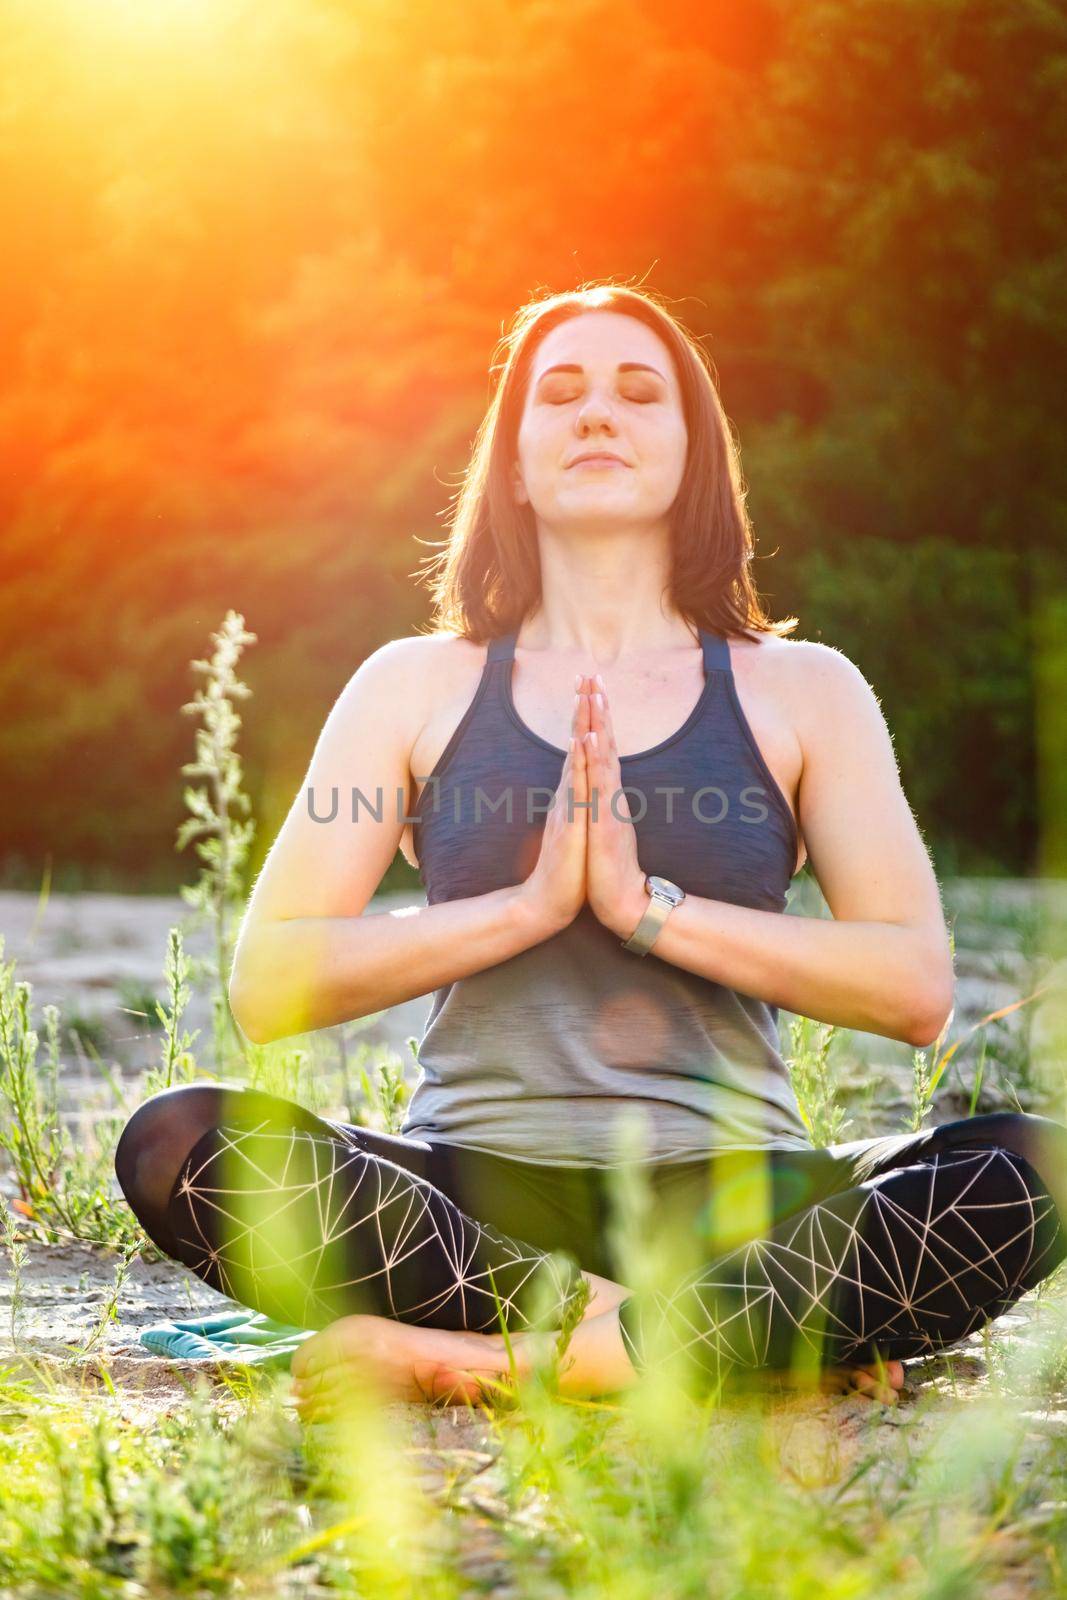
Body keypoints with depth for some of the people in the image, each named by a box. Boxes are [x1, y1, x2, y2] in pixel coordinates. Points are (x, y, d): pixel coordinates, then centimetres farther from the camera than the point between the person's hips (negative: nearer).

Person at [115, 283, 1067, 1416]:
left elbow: (918, 989, -2)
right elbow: (266, 985, 0)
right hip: (472, 1197, 1)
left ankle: (498, 1358, -29)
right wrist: (530, 903, -10)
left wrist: (651, 907, -11)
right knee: (175, 1144, -28)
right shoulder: (418, 686, 12)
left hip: (728, 1195, 0)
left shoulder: (800, 690, 12)